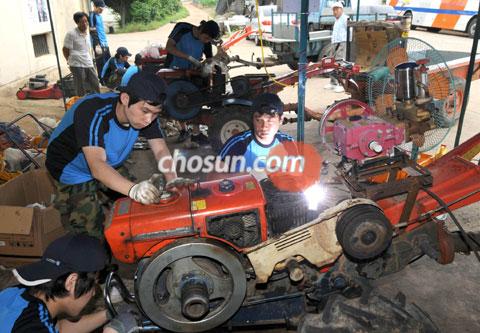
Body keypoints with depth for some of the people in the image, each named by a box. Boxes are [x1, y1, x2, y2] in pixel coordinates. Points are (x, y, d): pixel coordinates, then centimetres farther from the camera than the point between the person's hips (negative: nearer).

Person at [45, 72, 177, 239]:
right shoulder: (93, 113, -37)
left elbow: (161, 150, -21)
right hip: (74, 170, -6)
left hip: (111, 167, 6)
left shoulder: (145, 113, -19)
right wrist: (133, 189, -63)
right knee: (92, 229, -11)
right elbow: (96, 165, -46)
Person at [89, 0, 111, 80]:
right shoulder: (92, 16, -12)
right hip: (99, 44, -9)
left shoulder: (99, 15, 14)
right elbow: (93, 31, -18)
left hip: (105, 43, 9)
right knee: (101, 64, -5)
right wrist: (97, 45, -22)